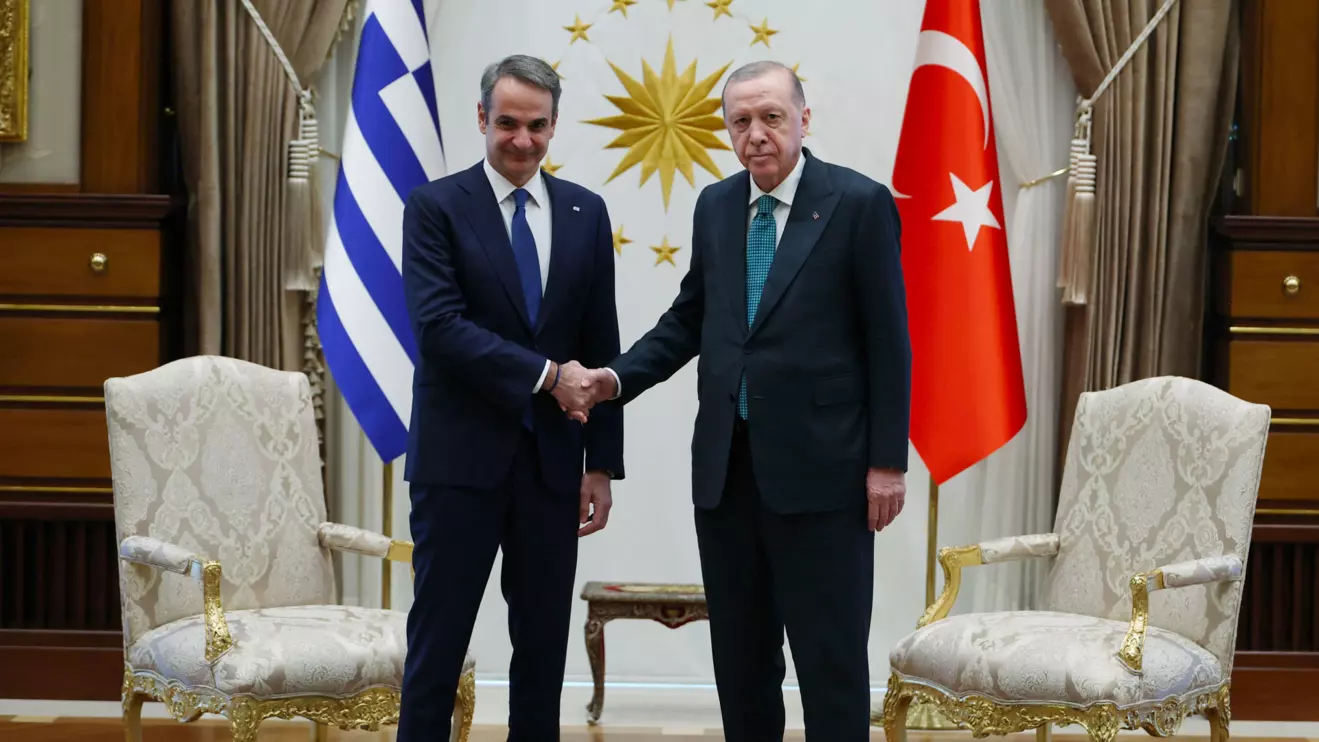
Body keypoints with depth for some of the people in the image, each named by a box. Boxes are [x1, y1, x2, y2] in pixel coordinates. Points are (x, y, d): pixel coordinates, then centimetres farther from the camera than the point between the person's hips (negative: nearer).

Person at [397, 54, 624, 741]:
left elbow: (601, 347, 8)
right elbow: (438, 324, -15)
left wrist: (602, 463, 4)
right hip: (461, 456, -3)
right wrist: (545, 374, -20)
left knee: (545, 645, 9)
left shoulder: (586, 213, 8)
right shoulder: (435, 207, -2)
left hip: (552, 460, 4)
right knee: (437, 641, 2)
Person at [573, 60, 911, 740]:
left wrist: (888, 461, -9)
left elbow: (887, 341, -6)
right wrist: (619, 377, 0)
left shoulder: (859, 203, -6)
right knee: (738, 653, 12)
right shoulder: (715, 207, 10)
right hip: (726, 464, 5)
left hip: (819, 465, -5)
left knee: (831, 656, 0)